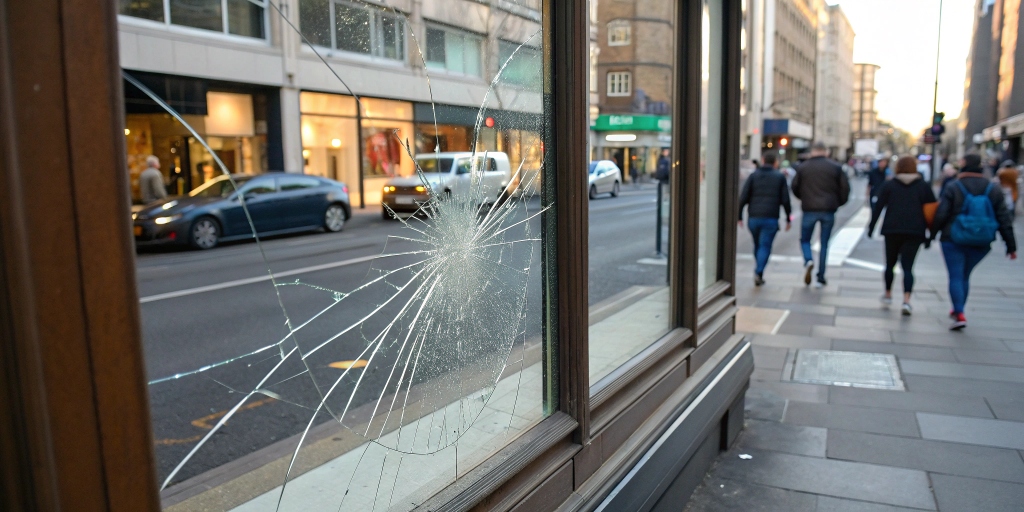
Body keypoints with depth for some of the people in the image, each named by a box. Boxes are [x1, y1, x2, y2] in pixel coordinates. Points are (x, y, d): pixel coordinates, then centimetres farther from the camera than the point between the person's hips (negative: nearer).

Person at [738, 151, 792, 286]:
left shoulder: (753, 176, 5)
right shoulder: (780, 177, 3)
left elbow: (743, 198, -3)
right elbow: (785, 200, -1)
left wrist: (739, 216, 1)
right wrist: (788, 219, 8)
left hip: (753, 218, 2)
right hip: (770, 219, -2)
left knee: (758, 245, 17)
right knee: (765, 247, -2)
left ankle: (760, 274, 23)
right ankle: (758, 272, -21)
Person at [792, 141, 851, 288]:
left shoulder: (803, 167, 1)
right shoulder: (835, 167, 2)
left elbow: (795, 188, 5)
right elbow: (845, 187, 0)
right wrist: (838, 203, 16)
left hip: (809, 210, -1)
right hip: (828, 210, 1)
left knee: (805, 239, 15)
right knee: (824, 244, 8)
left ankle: (808, 260, -16)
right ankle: (820, 278, 9)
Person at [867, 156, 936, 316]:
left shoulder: (888, 185, 4)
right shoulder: (924, 186, 8)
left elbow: (878, 207, 0)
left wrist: (871, 227, 4)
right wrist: (929, 236, 10)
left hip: (892, 230, 0)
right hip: (915, 232, 0)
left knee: (890, 263, 15)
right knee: (907, 267, -3)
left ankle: (888, 294, 27)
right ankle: (906, 300, -16)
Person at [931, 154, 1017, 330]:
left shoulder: (953, 188, -8)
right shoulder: (993, 190, 4)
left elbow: (941, 215, -12)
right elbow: (1004, 219, 4)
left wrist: (932, 234, 3)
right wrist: (1011, 246, 8)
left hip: (954, 241, -4)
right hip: (981, 244, 4)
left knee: (955, 277, -2)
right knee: (965, 276, 19)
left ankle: (960, 315, -13)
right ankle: (958, 310, 29)